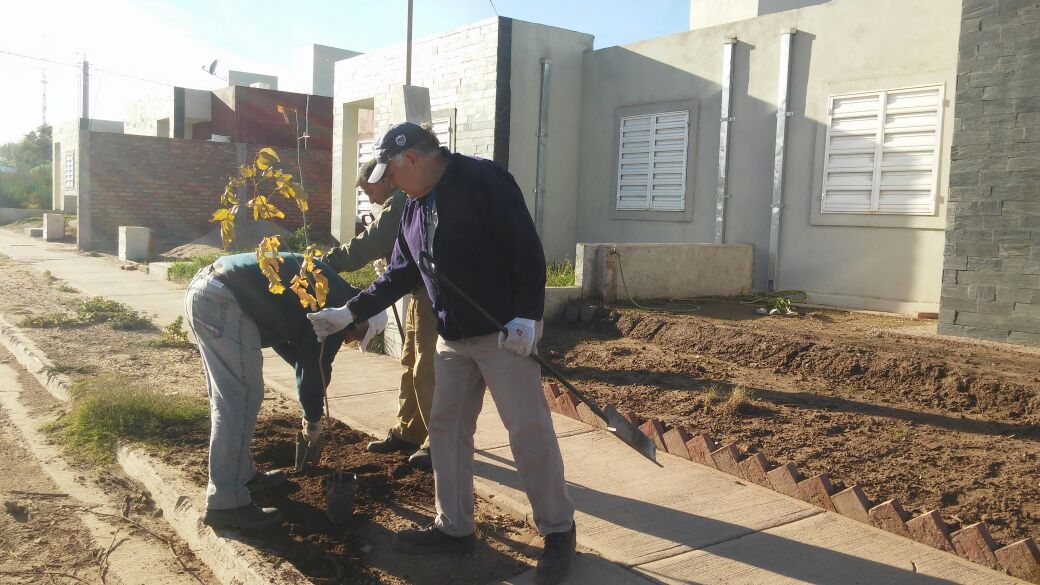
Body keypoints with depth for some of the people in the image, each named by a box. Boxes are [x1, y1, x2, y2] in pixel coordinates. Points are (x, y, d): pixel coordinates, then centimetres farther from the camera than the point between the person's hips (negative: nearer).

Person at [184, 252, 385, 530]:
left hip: (202, 288, 10)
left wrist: (314, 377, 27)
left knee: (229, 398, 19)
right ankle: (226, 503, -1)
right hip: (224, 300, -10)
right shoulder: (339, 303, -5)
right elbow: (315, 366, -5)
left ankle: (242, 473, 32)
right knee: (243, 399, -5)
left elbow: (282, 333, 31)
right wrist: (313, 419, 9)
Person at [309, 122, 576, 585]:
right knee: (446, 427, 10)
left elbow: (527, 249, -16)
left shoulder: (484, 180, -12)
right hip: (452, 339, 8)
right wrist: (349, 312, 11)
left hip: (506, 333, -8)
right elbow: (399, 275, 17)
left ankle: (558, 531, 11)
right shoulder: (414, 209, 12)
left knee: (529, 430, -4)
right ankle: (454, 528, 23)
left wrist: (526, 316, -21)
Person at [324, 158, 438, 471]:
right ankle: (408, 432, 23)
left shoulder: (403, 200, -14)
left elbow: (369, 242, -21)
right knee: (410, 363, 14)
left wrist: (327, 262, -17)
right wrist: (387, 262, 4)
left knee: (427, 370, -8)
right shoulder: (403, 202, 19)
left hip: (435, 292, -11)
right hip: (422, 290, 11)